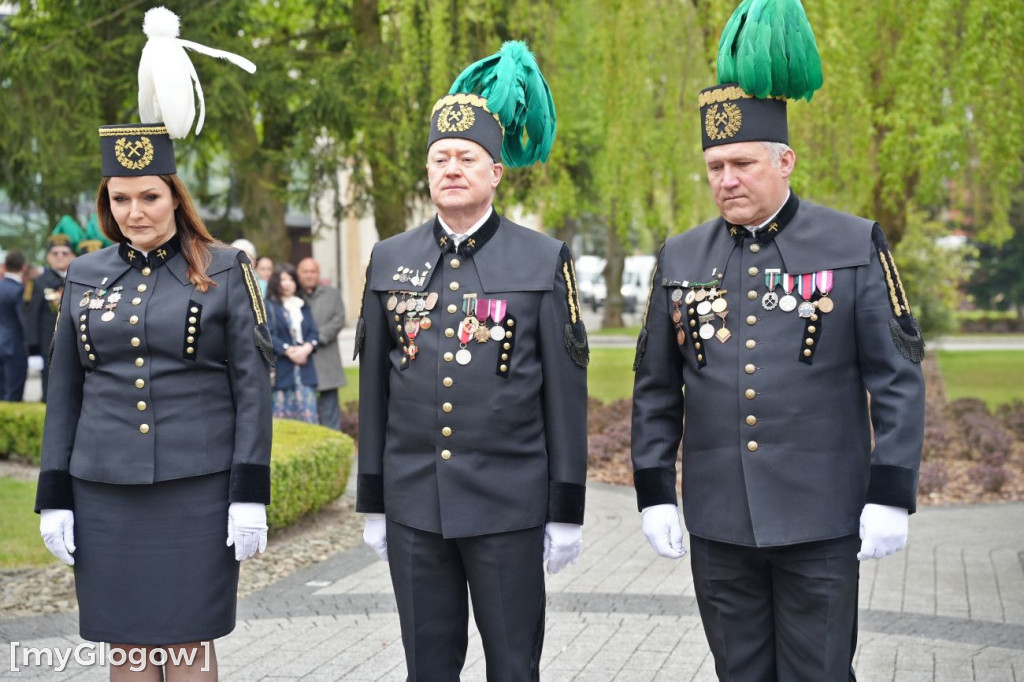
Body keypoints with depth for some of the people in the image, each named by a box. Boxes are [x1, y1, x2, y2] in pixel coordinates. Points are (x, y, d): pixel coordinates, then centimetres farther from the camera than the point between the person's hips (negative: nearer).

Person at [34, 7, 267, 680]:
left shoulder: (224, 271, -1)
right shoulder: (86, 277, 8)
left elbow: (254, 385, -2)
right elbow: (65, 392, 11)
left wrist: (251, 495, -8)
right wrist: (54, 497, 5)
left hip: (197, 491, -3)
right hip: (106, 492, 3)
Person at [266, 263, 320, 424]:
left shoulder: (303, 306, 18)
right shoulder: (269, 306, 1)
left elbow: (313, 333, 11)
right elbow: (267, 335, -10)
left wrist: (307, 348, -9)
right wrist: (288, 350, -18)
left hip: (305, 367, 4)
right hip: (281, 370, -4)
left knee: (308, 415, -1)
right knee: (282, 416, -4)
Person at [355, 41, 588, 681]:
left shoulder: (545, 260, -1)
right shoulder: (390, 260, 7)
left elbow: (566, 392, -2)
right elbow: (375, 387, 10)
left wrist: (567, 510, -4)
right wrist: (373, 502, 9)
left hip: (510, 505, -2)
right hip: (413, 503, 3)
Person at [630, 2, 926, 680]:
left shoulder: (854, 245, -3)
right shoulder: (681, 258, 7)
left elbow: (898, 378, -5)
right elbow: (656, 390, 11)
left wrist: (891, 495, -10)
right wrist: (654, 493, 5)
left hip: (821, 521, -3)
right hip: (717, 523, 3)